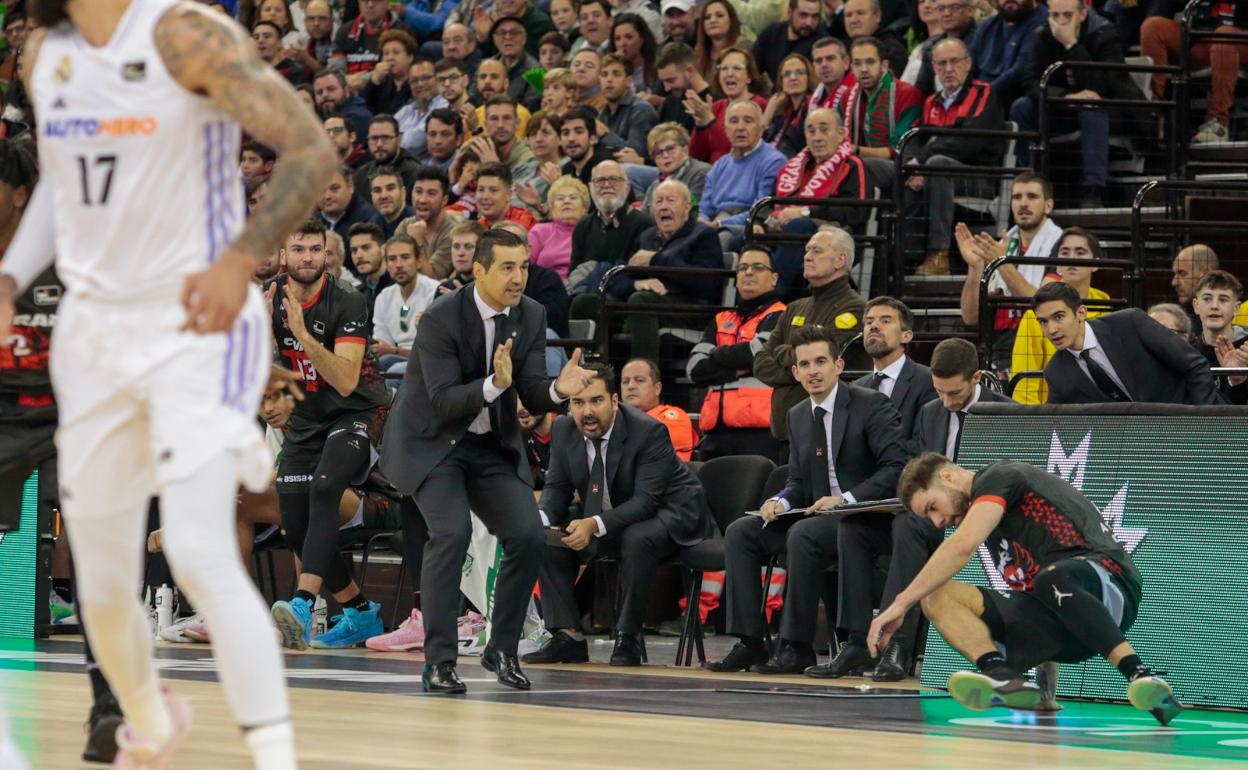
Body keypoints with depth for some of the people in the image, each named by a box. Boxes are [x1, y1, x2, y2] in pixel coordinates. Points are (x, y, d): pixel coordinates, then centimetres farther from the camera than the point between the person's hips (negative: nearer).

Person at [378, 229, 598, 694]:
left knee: (529, 535, -9)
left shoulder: (531, 316, -5)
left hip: (492, 445, 6)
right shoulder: (441, 319, -22)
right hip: (430, 441, -5)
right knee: (451, 531, -25)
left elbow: (533, 397, -6)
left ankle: (502, 649, 9)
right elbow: (443, 401, -26)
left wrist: (559, 389, -29)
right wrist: (495, 383, -43)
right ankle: (438, 660, -17)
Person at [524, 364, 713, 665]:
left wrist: (595, 525, -44)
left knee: (637, 539, -38)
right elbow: (557, 487, 0)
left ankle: (628, 637, -23)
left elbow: (645, 501, -30)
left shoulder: (649, 432, -26)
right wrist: (541, 518, -25)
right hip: (603, 518, 7)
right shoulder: (563, 430, -8)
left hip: (670, 513, -7)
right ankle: (567, 637, -9)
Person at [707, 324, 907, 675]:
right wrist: (782, 502, -5)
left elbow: (897, 468, -16)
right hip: (821, 515, 8)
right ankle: (749, 643, -9)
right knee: (740, 533, -6)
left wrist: (846, 499, -25)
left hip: (866, 519, -8)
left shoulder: (871, 405, -9)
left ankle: (796, 647, -27)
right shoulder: (798, 416, 13)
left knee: (803, 534, -34)